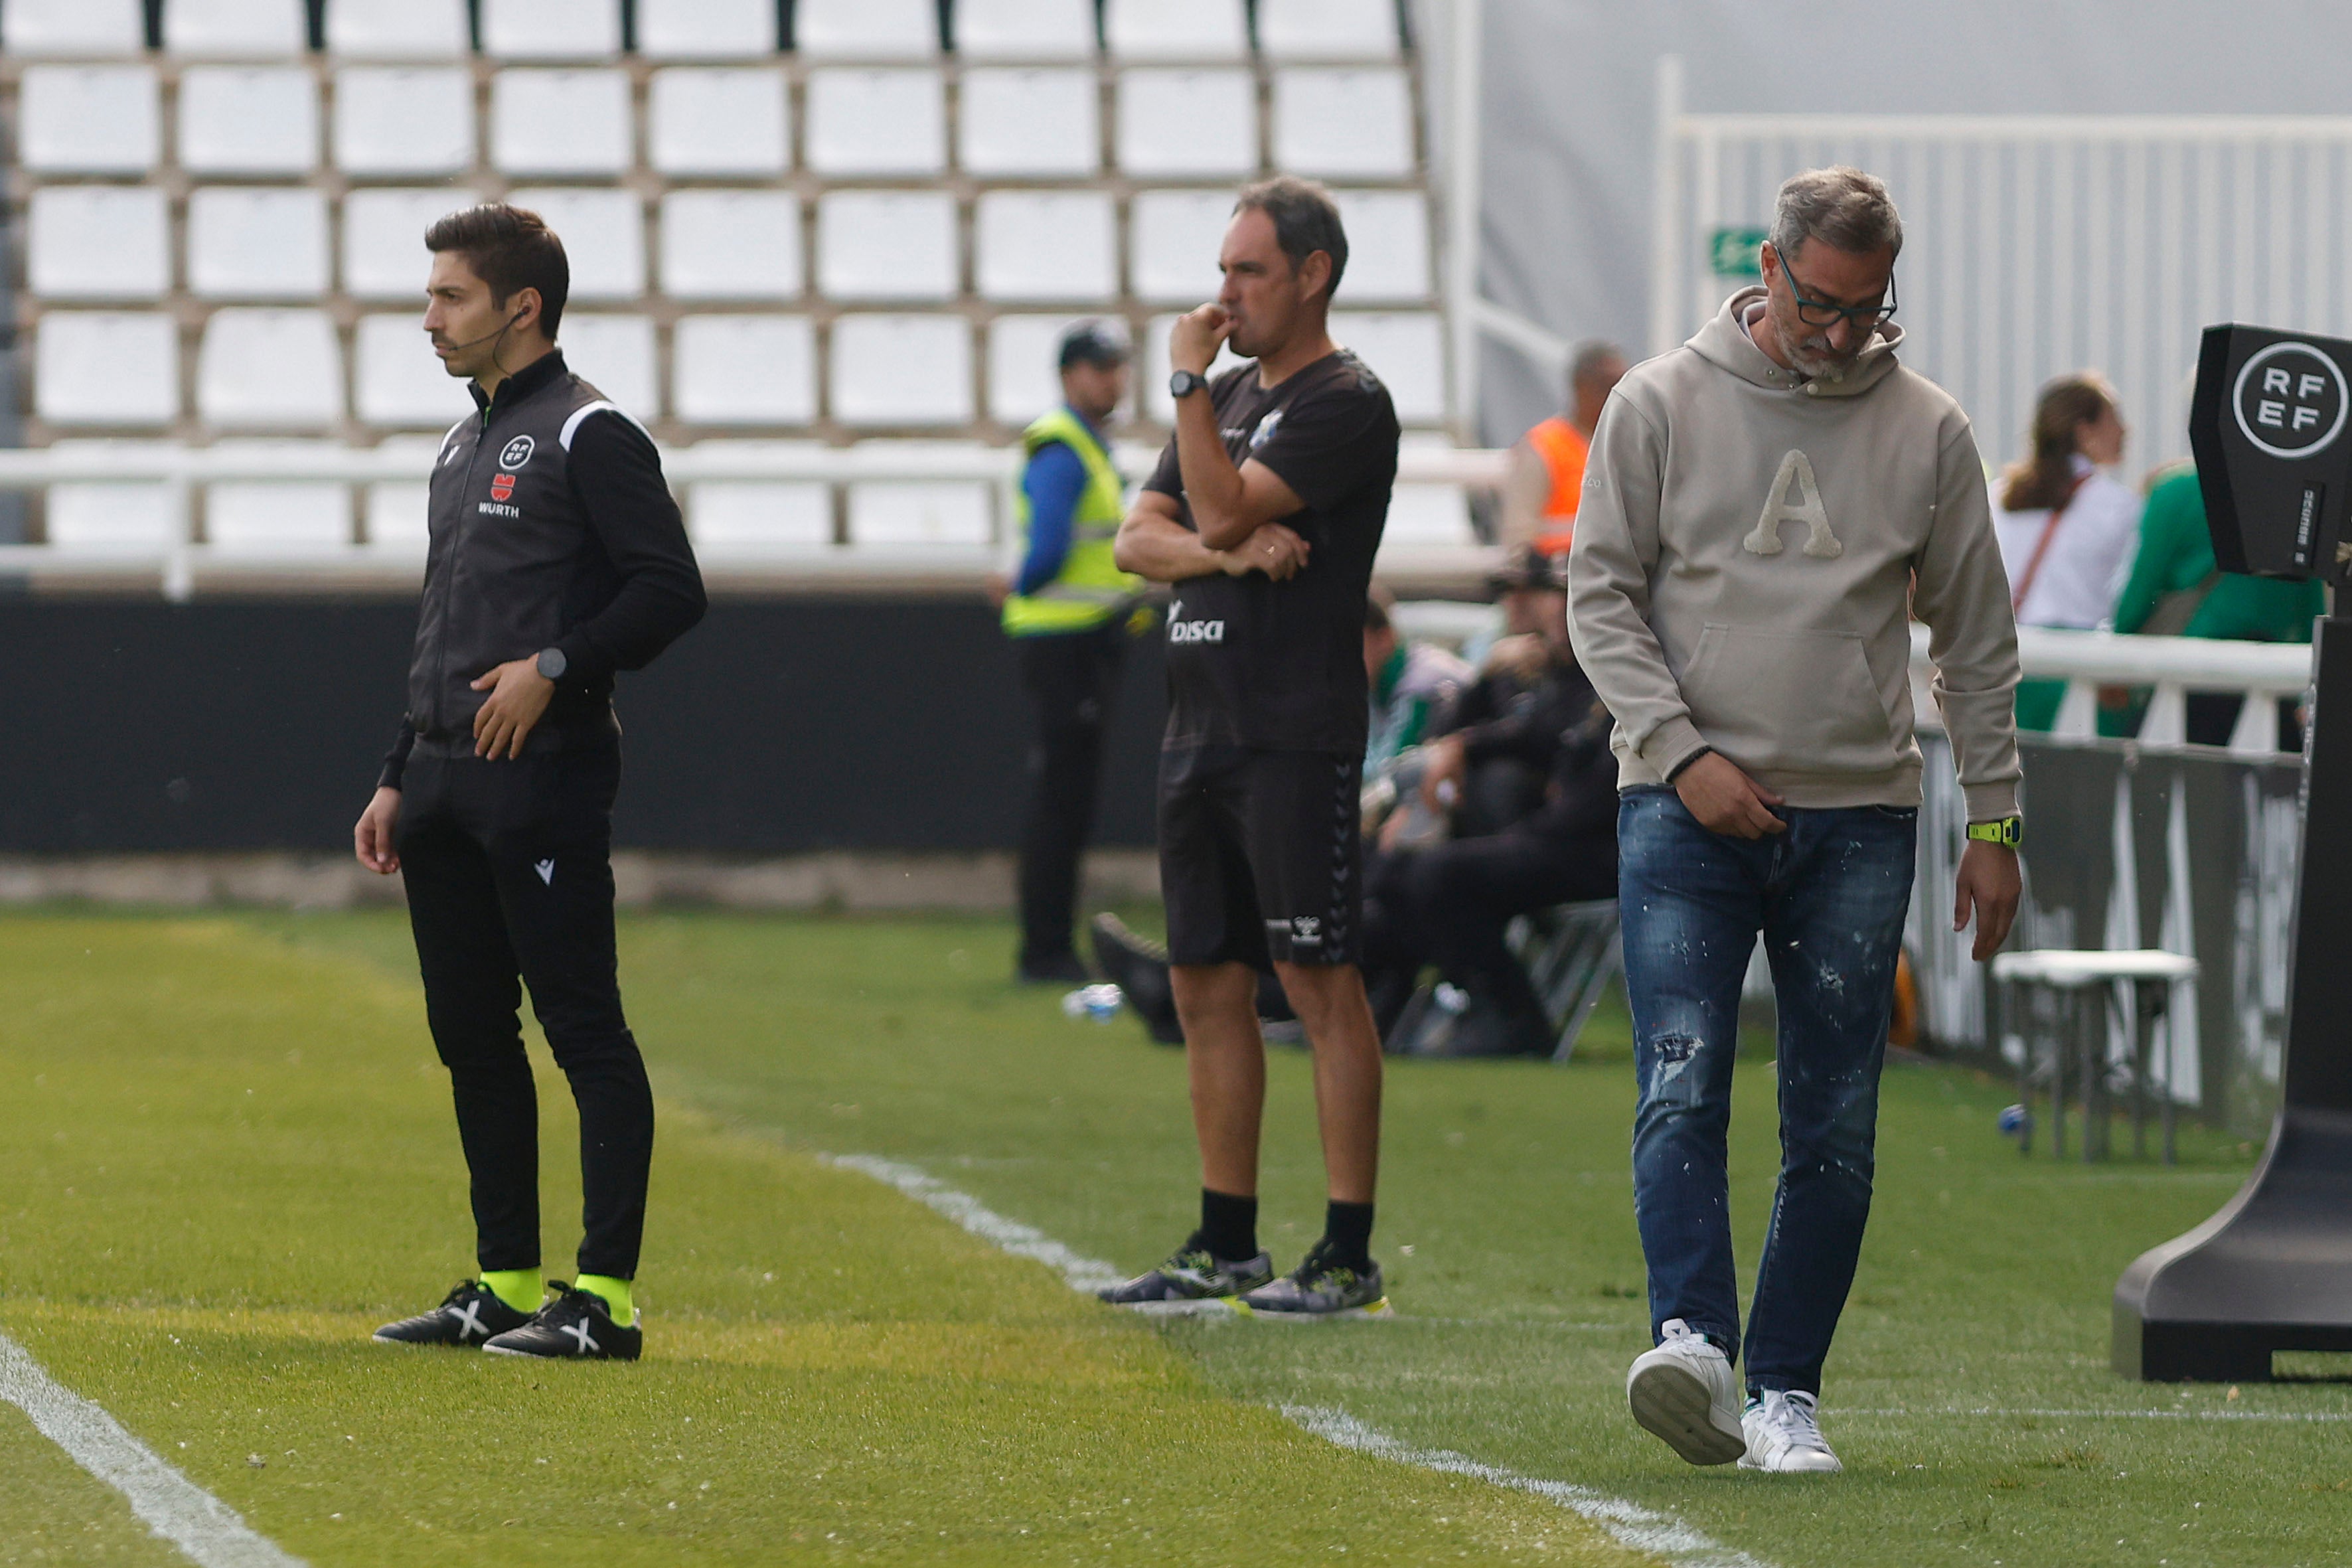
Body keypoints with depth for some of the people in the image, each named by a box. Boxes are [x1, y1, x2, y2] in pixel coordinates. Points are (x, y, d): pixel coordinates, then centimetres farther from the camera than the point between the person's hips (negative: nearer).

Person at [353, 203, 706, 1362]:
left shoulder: (589, 434, -6)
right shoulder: (464, 446, 21)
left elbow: (670, 589, -13)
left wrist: (556, 667, -20)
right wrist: (400, 778, 21)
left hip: (544, 776, -9)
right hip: (448, 777, 9)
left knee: (582, 1027, -9)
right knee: (470, 1033, 11)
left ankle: (607, 1296, -10)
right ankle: (506, 1285, 17)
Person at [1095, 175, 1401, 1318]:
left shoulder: (1347, 404, -7)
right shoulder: (1231, 397, 19)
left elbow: (1223, 509, -17)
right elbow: (1139, 538, 12)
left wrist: (1188, 384, -10)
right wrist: (1230, 550, -7)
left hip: (1296, 739, -9)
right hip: (1200, 730, 9)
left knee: (1320, 979, -9)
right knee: (1207, 982, 10)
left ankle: (1348, 1254, -9)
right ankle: (1225, 1247, 17)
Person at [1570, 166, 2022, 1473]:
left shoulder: (1927, 431, 6)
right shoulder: (1663, 406, 2)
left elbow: (1977, 640, 11)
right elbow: (1603, 592, 2)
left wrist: (1995, 825, 9)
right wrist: (1682, 751, -10)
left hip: (1860, 820, 2)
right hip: (1685, 811, -2)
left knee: (1835, 1126, 0)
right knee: (1684, 1089, -17)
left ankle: (1788, 1390, 5)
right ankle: (1694, 1341, -27)